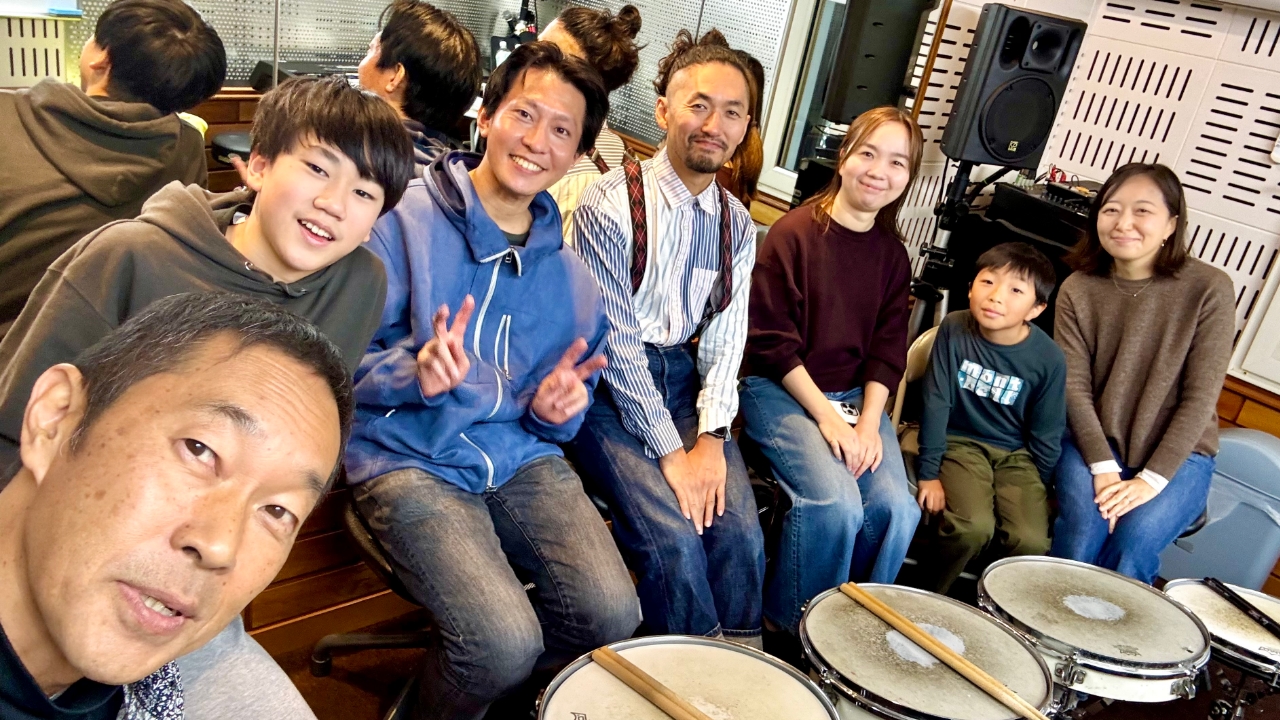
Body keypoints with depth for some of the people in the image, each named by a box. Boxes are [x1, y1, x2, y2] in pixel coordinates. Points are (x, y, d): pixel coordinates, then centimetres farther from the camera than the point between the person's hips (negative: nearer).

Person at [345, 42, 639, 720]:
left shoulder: (567, 266, 9)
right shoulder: (405, 219, -7)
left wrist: (557, 408, -6)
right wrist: (416, 374, -26)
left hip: (521, 454, 5)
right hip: (410, 455, -4)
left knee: (612, 614, -14)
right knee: (504, 642, -23)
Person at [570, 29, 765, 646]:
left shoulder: (736, 224, 6)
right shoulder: (610, 206, -12)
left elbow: (725, 335, 3)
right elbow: (616, 342, -15)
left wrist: (710, 439, -12)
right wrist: (671, 452, -16)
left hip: (686, 377, 5)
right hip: (611, 385, -5)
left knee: (741, 535, -13)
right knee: (672, 537, -21)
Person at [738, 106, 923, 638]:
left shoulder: (892, 254, 8)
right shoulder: (795, 232, -9)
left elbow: (887, 351, 7)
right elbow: (772, 341, -12)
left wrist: (869, 421, -9)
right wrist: (826, 417, -16)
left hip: (856, 395, 5)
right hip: (778, 389, -5)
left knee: (896, 506, -16)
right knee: (835, 501, -26)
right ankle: (791, 623, -1)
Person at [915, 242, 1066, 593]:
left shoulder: (1048, 359, -12)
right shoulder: (955, 329, -14)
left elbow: (1046, 436, 0)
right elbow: (936, 403, -10)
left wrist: (1037, 492, 1)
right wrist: (929, 472, -9)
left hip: (1017, 455, 2)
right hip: (961, 442, -1)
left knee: (1032, 540, -20)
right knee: (973, 527, -26)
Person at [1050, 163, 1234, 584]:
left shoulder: (1209, 289, -10)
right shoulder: (1078, 289, -4)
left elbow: (1200, 397, -11)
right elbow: (1074, 387, -8)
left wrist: (1152, 478, -17)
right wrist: (1103, 467, -18)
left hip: (1178, 453, -1)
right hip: (1093, 441, 1)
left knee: (1135, 539, -25)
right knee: (1083, 525, -25)